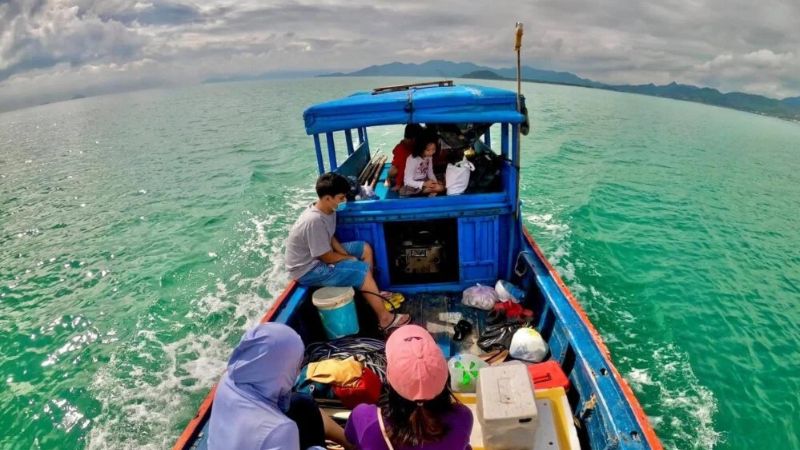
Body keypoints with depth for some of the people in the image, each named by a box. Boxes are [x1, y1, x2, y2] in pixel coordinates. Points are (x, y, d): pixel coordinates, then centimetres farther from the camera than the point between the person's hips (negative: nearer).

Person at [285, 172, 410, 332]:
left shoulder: (328, 209, -5)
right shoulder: (314, 221, -32)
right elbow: (327, 257, -25)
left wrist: (347, 255, -4)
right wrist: (350, 258, -8)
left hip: (320, 254, 10)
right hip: (308, 270, -10)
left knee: (365, 249, 10)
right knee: (363, 271, -18)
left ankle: (373, 294, 19)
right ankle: (385, 319, -7)